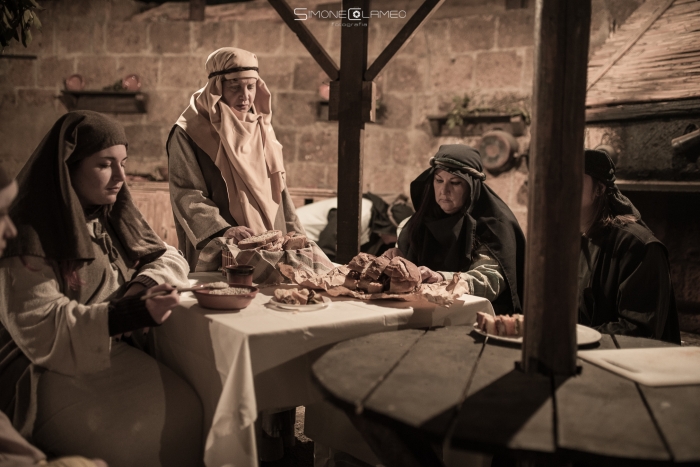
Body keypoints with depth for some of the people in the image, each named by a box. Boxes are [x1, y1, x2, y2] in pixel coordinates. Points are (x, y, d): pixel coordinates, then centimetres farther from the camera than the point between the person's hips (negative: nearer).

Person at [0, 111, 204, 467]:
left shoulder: (111, 215, 11)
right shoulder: (29, 235, -13)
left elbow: (166, 256, 15)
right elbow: (40, 331, -20)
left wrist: (146, 282, -9)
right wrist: (132, 314, -32)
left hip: (116, 354, 7)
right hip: (47, 372, -6)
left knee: (194, 410, -16)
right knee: (144, 436, -26)